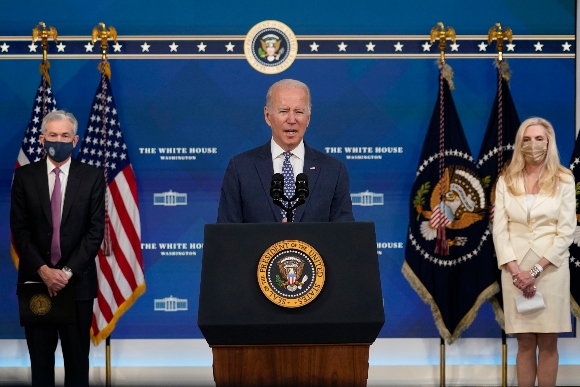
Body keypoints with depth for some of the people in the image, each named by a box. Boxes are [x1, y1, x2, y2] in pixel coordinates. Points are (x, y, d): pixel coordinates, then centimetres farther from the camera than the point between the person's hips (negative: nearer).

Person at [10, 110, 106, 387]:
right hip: (35, 279, 1)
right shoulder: (24, 176, 3)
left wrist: (68, 271, -12)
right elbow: (19, 229, 0)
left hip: (77, 280, -1)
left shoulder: (92, 177, 1)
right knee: (40, 356, 6)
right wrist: (43, 270, -11)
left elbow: (96, 230, -3)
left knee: (77, 356, 4)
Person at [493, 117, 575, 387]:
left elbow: (566, 232, -5)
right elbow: (499, 231, 1)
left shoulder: (564, 180, 0)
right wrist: (516, 271, -11)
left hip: (551, 269, -1)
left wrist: (536, 270, -12)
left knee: (548, 343, 2)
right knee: (525, 343, 5)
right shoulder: (506, 181, 6)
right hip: (515, 270, 1)